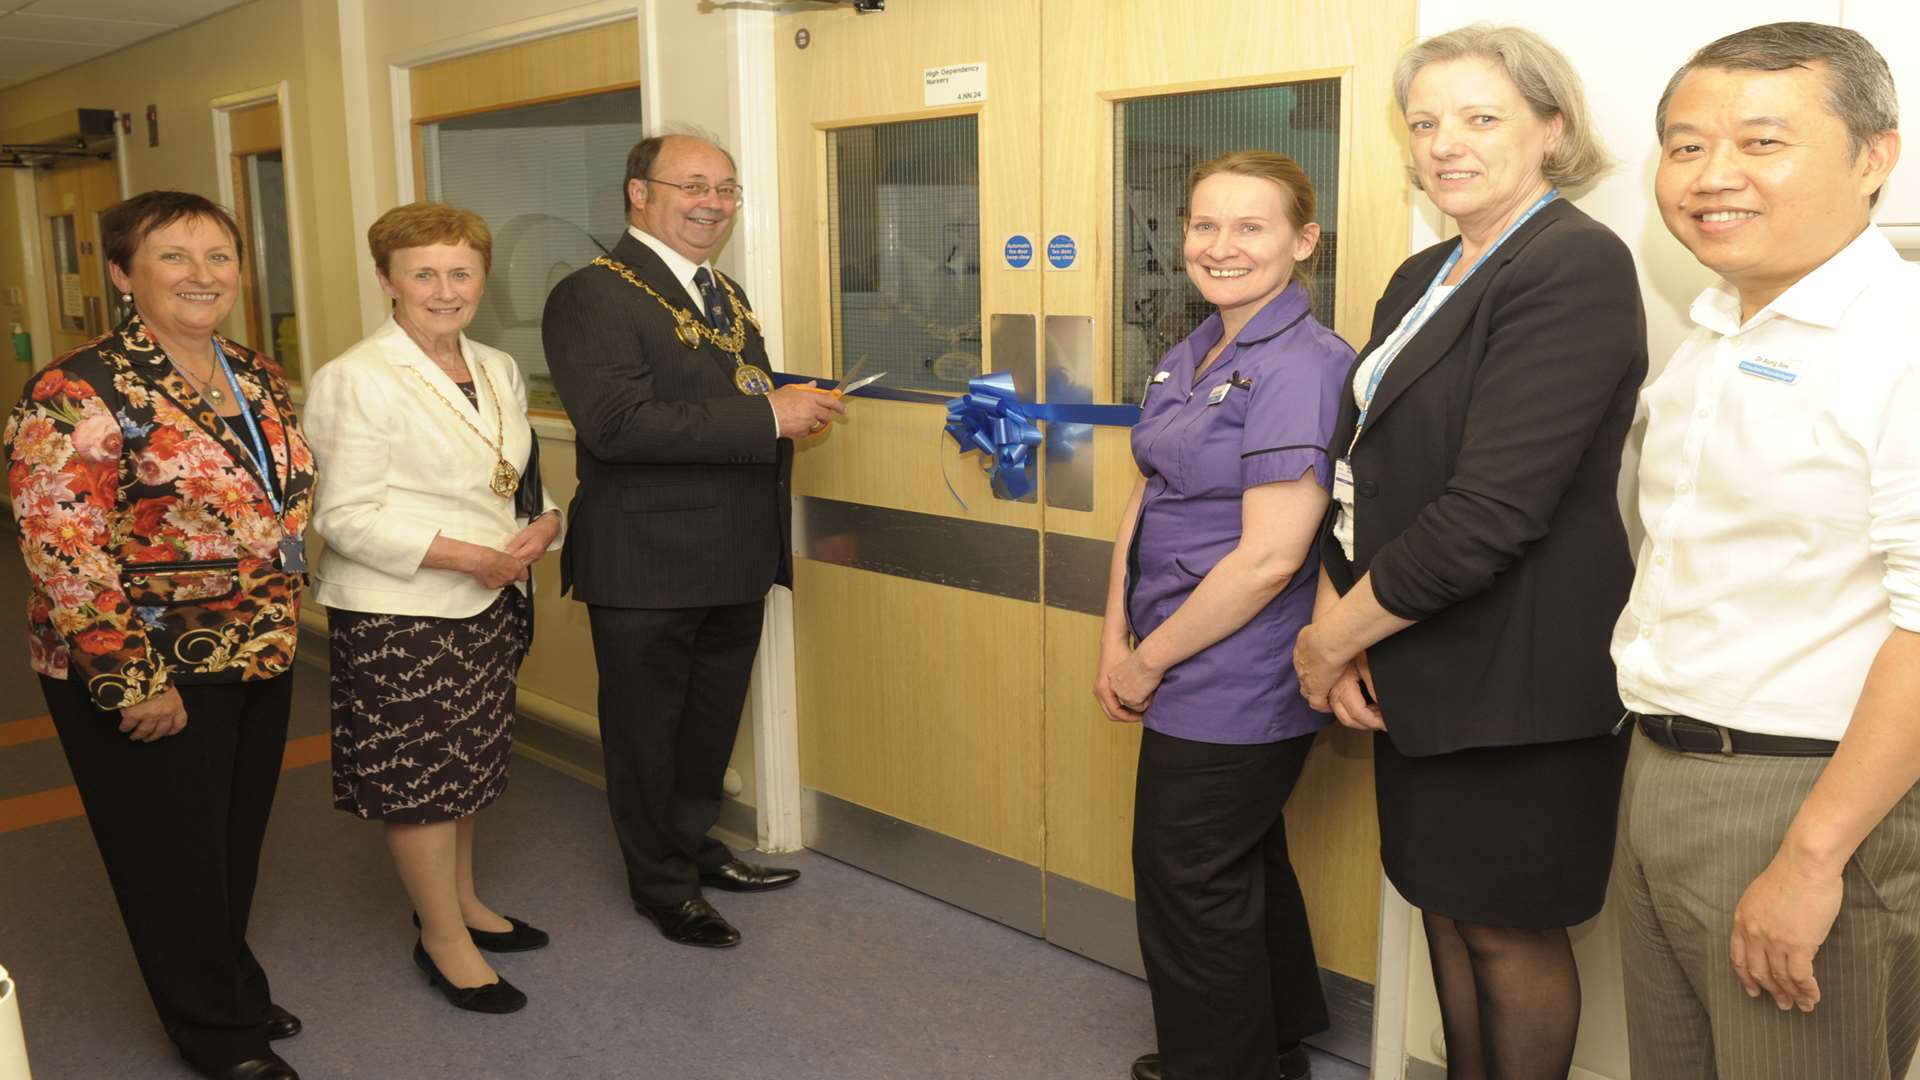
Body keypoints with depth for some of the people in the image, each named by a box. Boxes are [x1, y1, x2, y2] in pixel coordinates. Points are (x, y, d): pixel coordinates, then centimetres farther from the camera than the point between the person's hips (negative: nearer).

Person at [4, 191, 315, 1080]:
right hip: (150, 675, -6)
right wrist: (131, 683, -20)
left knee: (238, 841, 20)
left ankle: (235, 990, 41)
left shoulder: (259, 378, 5)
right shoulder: (79, 394, -17)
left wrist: (276, 625, 14)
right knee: (173, 855, 11)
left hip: (260, 660, 7)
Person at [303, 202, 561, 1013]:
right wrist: (472, 557, -22)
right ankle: (445, 941, 19)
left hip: (487, 602, 7)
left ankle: (461, 901, 38)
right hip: (398, 613, -7)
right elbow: (345, 515, -17)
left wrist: (543, 524, -7)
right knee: (418, 775, 4)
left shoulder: (497, 370, 9)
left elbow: (522, 476, 17)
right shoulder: (356, 381, -13)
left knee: (468, 762, 19)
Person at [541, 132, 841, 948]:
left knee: (712, 721, 22)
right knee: (647, 728, 11)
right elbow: (616, 423, -27)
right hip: (648, 566, -8)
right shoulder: (593, 297, -15)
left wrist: (793, 407, 0)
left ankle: (692, 846, 43)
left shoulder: (726, 294, 14)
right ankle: (662, 883, 30)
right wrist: (766, 416, -27)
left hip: (736, 561, 8)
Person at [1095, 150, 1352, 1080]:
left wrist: (1149, 660, -14)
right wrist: (1116, 639, -1)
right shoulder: (1187, 359, 9)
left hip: (1234, 684, -9)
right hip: (1199, 681, 9)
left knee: (1190, 884, 5)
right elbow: (1146, 501, 10)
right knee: (1242, 865, 23)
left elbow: (1270, 558, -24)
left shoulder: (1300, 367, -19)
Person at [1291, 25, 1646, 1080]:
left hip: (1516, 675, -8)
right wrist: (1339, 619, -5)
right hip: (1417, 668, 8)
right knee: (1445, 903, 19)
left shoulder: (1576, 265, -16)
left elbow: (1490, 509, -23)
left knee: (1508, 924, 9)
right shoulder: (1423, 278, 11)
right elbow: (1358, 462, 10)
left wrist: (1331, 639, -14)